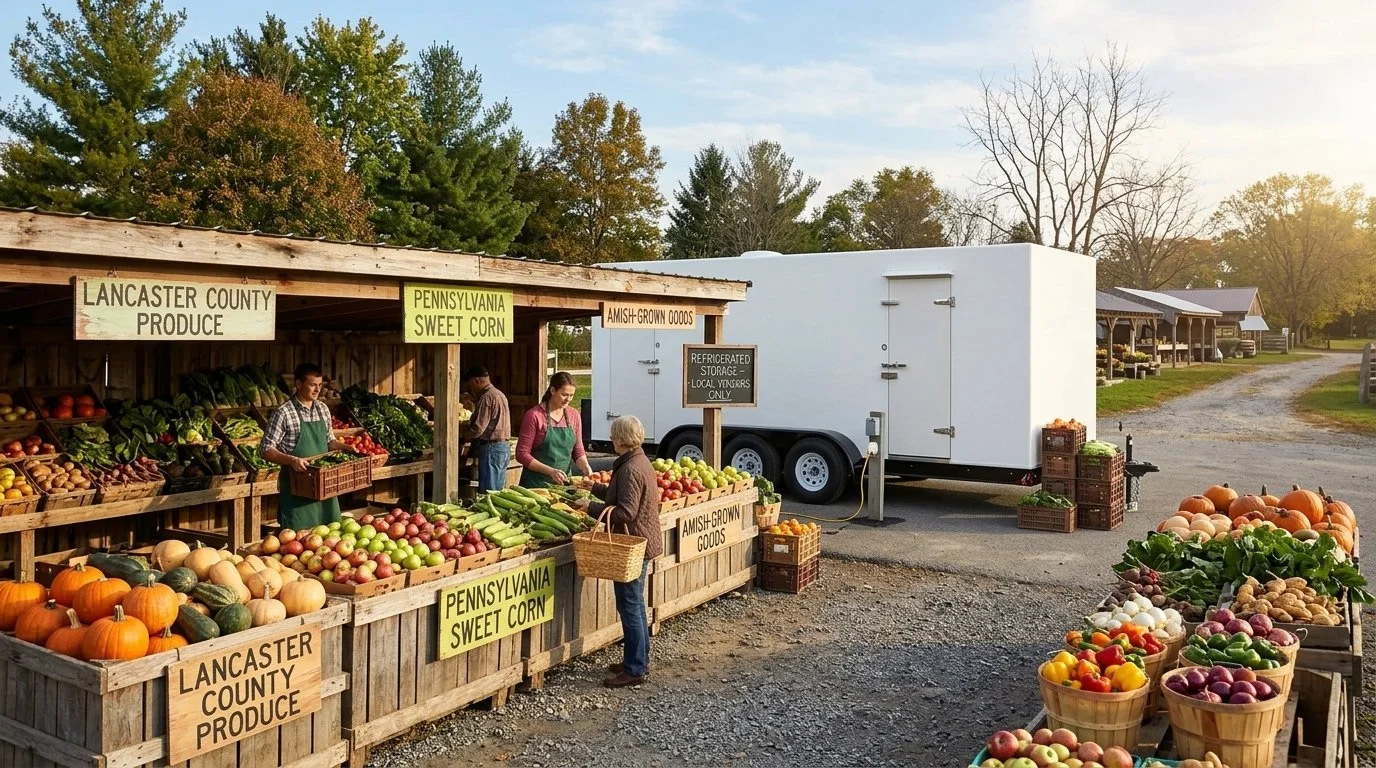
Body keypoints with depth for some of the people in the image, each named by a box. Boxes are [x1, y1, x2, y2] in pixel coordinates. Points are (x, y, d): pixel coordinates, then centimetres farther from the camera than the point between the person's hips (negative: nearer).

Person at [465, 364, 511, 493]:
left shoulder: (487, 397, -13)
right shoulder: (499, 394, 16)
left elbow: (478, 429, -16)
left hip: (491, 449, -10)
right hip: (504, 447, 10)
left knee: (488, 493, -7)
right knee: (499, 491, 12)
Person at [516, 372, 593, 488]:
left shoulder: (574, 416, 6)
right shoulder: (534, 415, -10)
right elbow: (522, 454, -11)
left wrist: (586, 468, -8)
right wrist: (551, 471, -20)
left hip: (563, 482, 4)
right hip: (535, 483, -4)